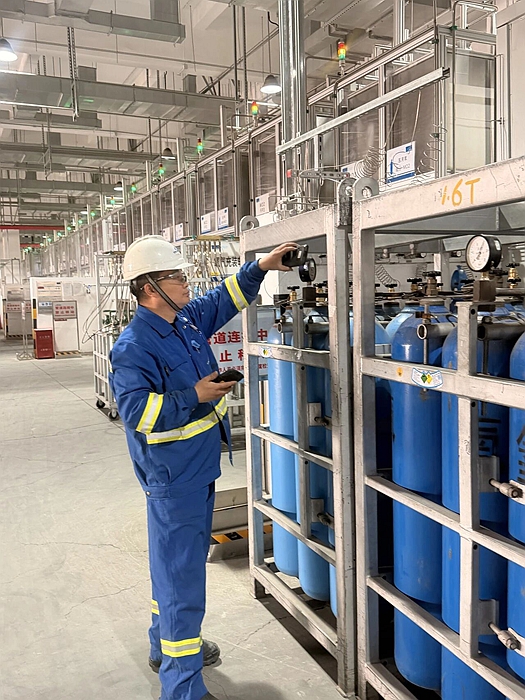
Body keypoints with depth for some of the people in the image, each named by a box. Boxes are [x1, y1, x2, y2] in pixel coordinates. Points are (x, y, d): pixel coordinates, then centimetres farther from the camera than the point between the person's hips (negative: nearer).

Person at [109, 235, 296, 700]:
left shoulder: (188, 319, 5)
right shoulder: (133, 348, -20)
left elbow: (225, 300, 20)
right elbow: (137, 412, -26)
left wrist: (261, 268, 12)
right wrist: (195, 396, -28)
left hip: (199, 468, 10)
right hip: (172, 476, -10)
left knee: (184, 561, 24)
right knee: (181, 575, -1)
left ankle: (169, 647, 45)